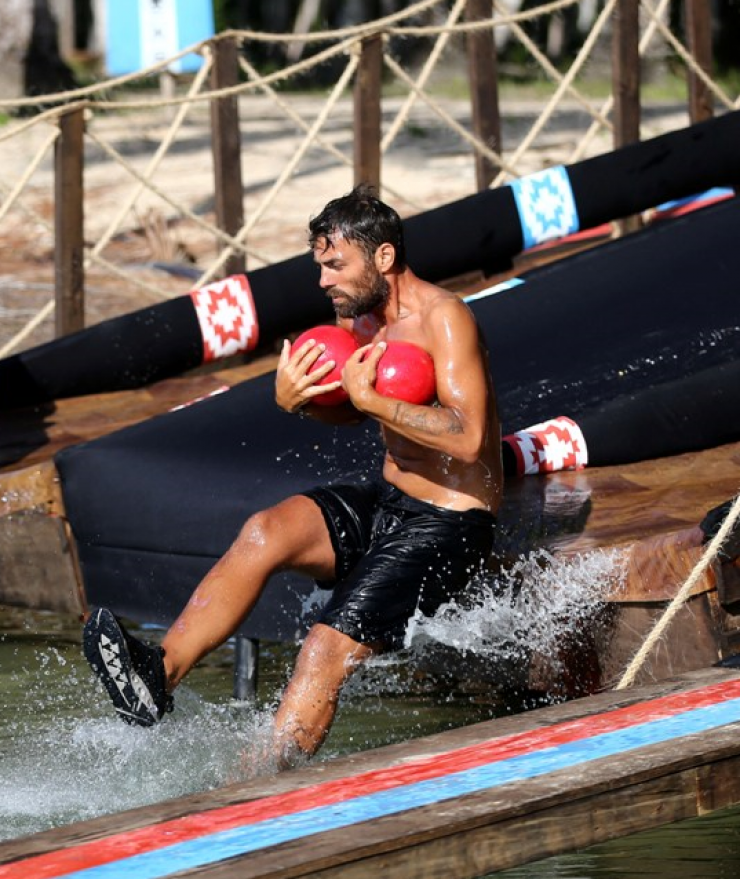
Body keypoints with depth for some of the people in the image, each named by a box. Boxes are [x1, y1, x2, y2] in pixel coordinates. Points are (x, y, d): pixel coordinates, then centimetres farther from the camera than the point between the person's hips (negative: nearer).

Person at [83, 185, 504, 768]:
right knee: (265, 532, -19)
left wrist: (371, 398, -25)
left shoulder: (443, 319, -19)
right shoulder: (359, 316, 7)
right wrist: (296, 398, 0)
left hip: (448, 525, -8)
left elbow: (468, 438, -29)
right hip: (387, 501, 8)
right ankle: (160, 673, -27)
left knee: (326, 653, -19)